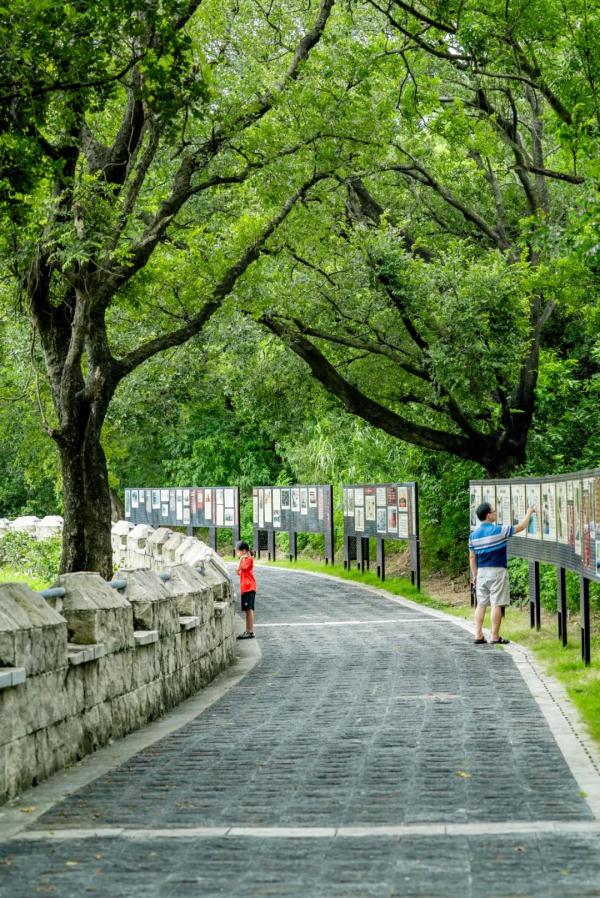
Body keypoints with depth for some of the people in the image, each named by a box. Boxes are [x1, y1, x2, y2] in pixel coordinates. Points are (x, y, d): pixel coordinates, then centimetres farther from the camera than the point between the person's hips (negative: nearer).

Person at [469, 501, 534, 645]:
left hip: (481, 572, 5)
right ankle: (495, 637, -2)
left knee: (481, 604, 9)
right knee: (497, 604, -2)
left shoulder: (473, 535, 5)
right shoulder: (498, 530, -10)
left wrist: (474, 575, 17)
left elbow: (472, 557, 10)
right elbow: (520, 527, -1)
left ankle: (478, 635, 6)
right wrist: (529, 513, 14)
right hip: (497, 571, -5)